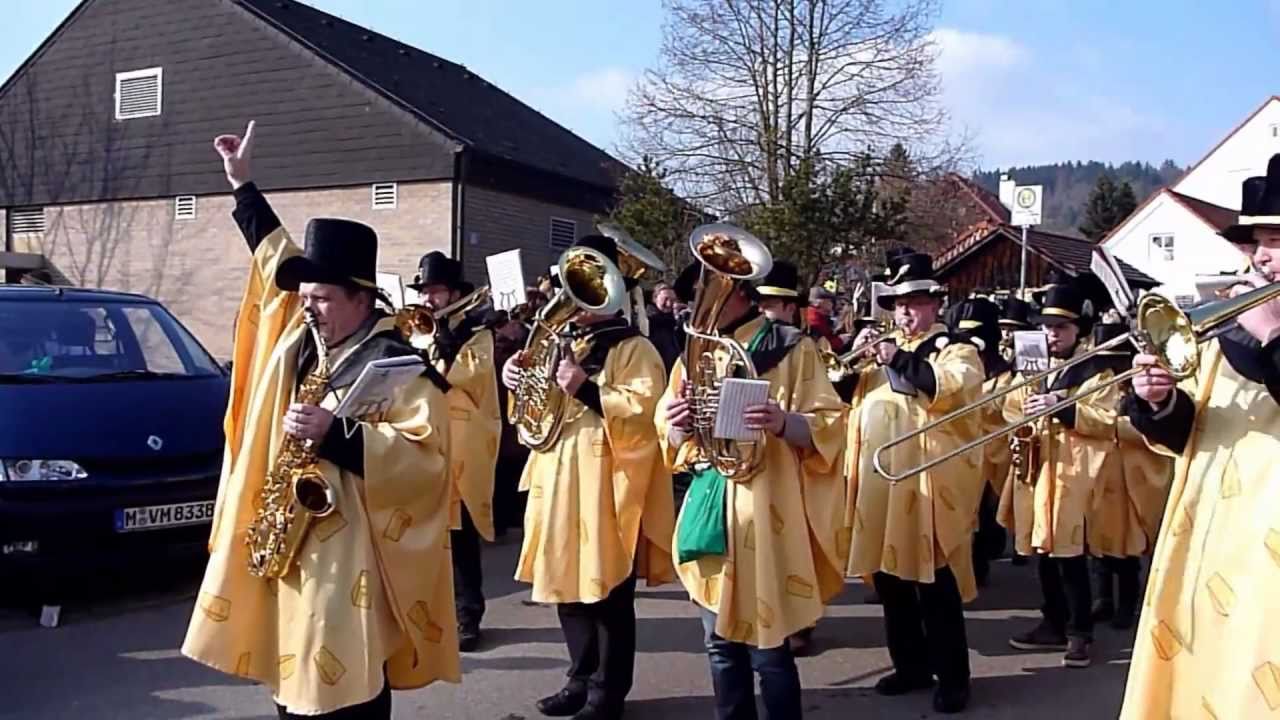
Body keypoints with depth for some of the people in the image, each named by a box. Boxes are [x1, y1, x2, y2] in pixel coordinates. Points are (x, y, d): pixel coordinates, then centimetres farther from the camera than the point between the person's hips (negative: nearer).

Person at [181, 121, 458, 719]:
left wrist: (334, 434, -25)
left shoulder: (395, 365, -11)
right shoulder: (301, 338, 10)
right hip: (291, 550, 8)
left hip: (348, 560, -8)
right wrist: (243, 184, 29)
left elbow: (426, 455, -19)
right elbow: (277, 261, 25)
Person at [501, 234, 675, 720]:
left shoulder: (633, 348, -6)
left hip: (605, 483, -7)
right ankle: (582, 678, 26)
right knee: (566, 583, 13)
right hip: (559, 478, 8)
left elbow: (643, 410, -19)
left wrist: (585, 389, -25)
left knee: (607, 590, 0)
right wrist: (518, 381, 4)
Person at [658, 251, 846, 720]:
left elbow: (827, 428, -7)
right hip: (707, 506, 6)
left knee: (767, 647, -3)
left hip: (763, 510, -5)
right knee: (721, 644, 12)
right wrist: (676, 426, -7)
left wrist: (783, 423, -26)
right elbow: (674, 442, 16)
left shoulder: (791, 348, -2)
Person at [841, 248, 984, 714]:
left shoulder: (957, 348, 0)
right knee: (889, 580, 13)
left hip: (929, 486, -6)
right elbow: (841, 393, 14)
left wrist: (897, 361, -22)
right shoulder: (885, 347, 18)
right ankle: (911, 665, 26)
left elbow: (949, 387, -21)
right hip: (878, 485, 7)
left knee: (936, 585, -1)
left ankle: (952, 678, 10)